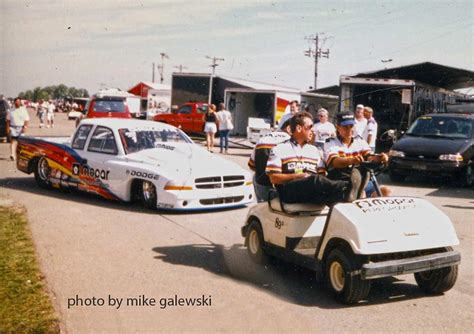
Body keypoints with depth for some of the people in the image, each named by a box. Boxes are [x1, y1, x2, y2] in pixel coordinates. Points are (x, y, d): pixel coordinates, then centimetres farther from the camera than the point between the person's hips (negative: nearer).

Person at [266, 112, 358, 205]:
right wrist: (298, 176, -9)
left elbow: (322, 176, 19)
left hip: (314, 191, 5)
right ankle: (347, 187, -58)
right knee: (315, 180, -35)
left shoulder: (314, 150, 27)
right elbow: (273, 178, 1)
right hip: (289, 191, -4)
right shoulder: (279, 149, 10)